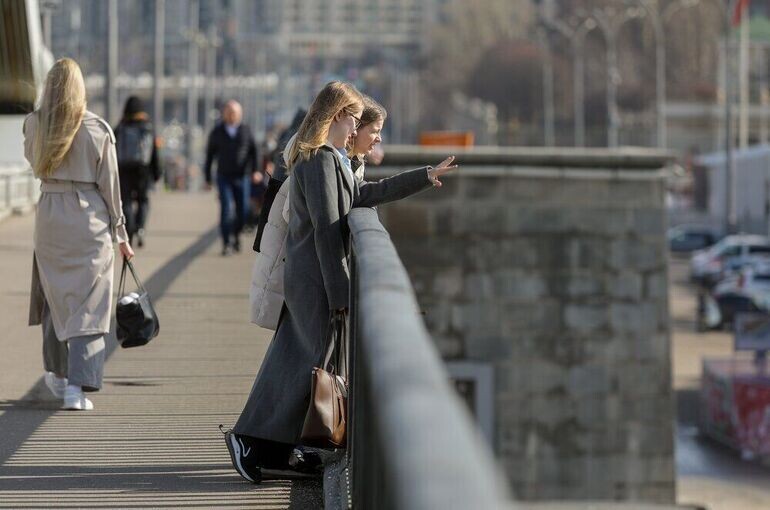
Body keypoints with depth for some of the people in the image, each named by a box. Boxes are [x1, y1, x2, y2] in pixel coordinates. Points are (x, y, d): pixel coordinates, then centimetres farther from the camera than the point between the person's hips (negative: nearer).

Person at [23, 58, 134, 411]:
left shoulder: (34, 124, -2)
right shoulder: (97, 129, -7)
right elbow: (109, 184, -2)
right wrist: (120, 232, 6)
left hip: (49, 216, 3)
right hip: (90, 218, -3)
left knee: (54, 295, 19)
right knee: (88, 302, -1)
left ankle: (56, 371, 32)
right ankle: (77, 385, -11)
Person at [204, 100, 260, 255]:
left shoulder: (246, 131, 5)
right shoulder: (217, 132, 4)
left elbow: (253, 151, 6)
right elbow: (209, 155, 8)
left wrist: (255, 170, -10)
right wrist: (207, 178, 7)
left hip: (242, 177, 1)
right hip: (224, 177, -1)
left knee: (243, 211, 1)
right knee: (226, 209, -12)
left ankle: (236, 234, 29)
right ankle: (226, 243, -8)